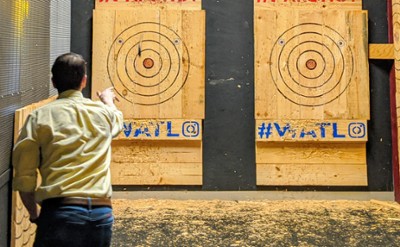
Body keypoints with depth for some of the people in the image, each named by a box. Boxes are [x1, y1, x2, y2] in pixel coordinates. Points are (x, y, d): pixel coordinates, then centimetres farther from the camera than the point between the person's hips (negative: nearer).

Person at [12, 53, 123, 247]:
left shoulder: (40, 117, 2)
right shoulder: (103, 112, 11)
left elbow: (24, 177, 0)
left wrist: (34, 214, 16)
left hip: (59, 213, -3)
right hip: (102, 214, 3)